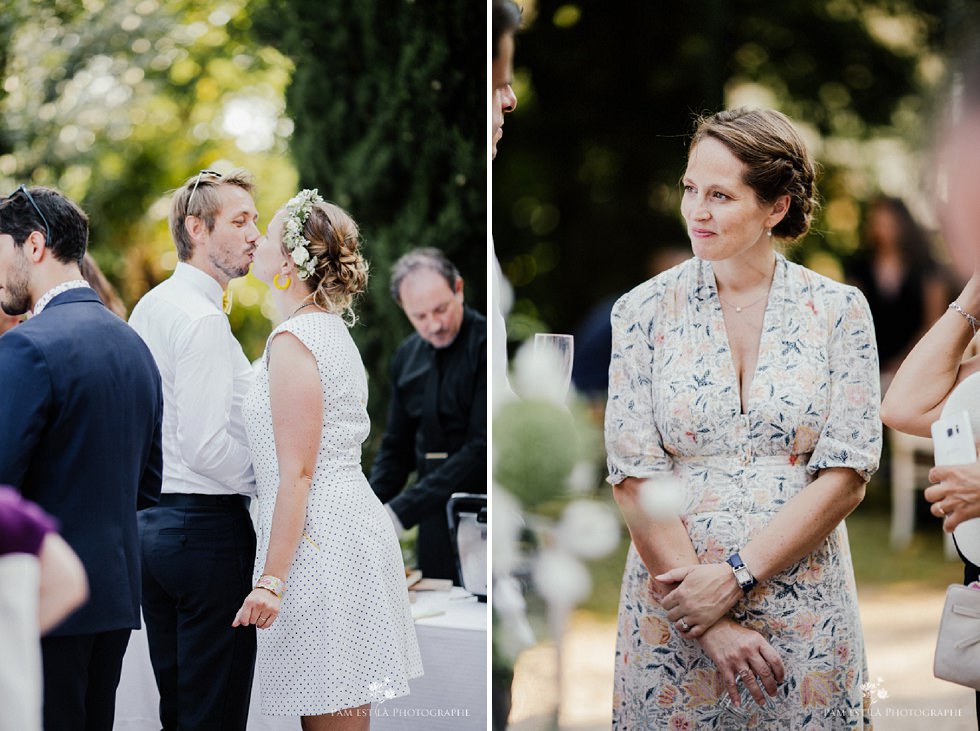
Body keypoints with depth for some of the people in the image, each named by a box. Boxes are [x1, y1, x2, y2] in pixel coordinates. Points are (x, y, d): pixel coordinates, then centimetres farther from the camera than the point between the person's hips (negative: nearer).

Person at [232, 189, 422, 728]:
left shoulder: (294, 340, -13)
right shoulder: (333, 330, 16)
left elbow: (297, 474, -18)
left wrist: (271, 579, -18)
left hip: (317, 541, -10)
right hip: (355, 524, 10)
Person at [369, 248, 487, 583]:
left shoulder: (484, 345, -11)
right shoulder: (407, 357, 10)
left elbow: (482, 448, -18)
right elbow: (396, 447, 18)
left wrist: (401, 511, -20)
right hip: (435, 524, 6)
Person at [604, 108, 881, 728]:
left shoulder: (838, 310, 0)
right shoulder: (644, 311, 1)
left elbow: (846, 477, -5)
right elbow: (635, 476, -5)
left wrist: (735, 578, -14)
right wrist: (709, 626, -13)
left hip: (805, 616, 0)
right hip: (673, 617, 0)